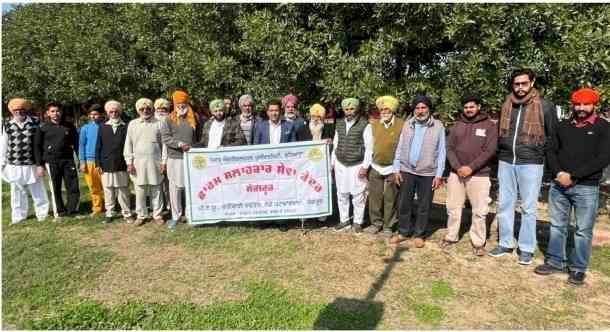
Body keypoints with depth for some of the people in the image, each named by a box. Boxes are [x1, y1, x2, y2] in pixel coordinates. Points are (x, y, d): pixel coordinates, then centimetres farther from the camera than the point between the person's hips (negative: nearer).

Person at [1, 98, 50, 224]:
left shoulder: (35, 123, -2)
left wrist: (41, 164, -5)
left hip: (32, 165, -2)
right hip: (14, 165, 2)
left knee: (37, 191, 6)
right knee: (17, 191, 12)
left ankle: (42, 214, 20)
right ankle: (19, 216, 24)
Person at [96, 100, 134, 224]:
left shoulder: (125, 127, 2)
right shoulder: (103, 127, 7)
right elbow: (98, 147, 7)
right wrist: (98, 164, 2)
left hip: (122, 165, -2)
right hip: (106, 166, 2)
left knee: (123, 190, 2)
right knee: (108, 190, 7)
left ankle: (127, 213, 11)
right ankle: (109, 213, 18)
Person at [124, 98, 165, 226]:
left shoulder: (158, 123, 2)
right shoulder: (133, 124, 6)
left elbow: (164, 144, 3)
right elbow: (128, 144, 7)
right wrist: (129, 162, 0)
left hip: (155, 161, -1)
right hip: (138, 161, 1)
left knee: (156, 190, 5)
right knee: (140, 190, 4)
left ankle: (157, 214, 15)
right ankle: (141, 215, 17)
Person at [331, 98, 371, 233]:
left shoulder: (365, 125, -9)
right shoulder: (340, 124, 8)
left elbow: (369, 147, -9)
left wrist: (365, 166, -13)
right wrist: (332, 162, 11)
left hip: (357, 166, -5)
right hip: (340, 165, 5)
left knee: (358, 196, 3)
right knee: (342, 194, 12)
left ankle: (357, 222, 17)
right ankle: (344, 219, 25)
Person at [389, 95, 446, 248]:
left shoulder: (438, 126, -4)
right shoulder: (407, 124, 4)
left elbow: (441, 152, -3)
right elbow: (399, 148, 6)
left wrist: (439, 175, -7)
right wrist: (396, 169, 2)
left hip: (427, 173, -2)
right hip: (407, 170, 3)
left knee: (424, 206, 8)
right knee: (404, 203, 10)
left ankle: (419, 235, 23)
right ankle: (403, 232, 24)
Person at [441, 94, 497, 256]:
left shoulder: (489, 125, 1)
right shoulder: (457, 125, 10)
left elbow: (490, 150, -8)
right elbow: (449, 148, 4)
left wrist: (471, 167, -15)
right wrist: (457, 167, -11)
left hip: (479, 175, -3)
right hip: (456, 174, 3)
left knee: (479, 211, 2)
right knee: (453, 208, 10)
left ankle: (478, 242, 14)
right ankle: (451, 237, 24)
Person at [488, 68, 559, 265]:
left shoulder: (544, 106, -4)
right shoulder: (506, 106, 8)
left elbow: (553, 135, 3)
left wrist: (540, 155, -1)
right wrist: (502, 153, 11)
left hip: (531, 164, -4)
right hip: (506, 162, 4)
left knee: (529, 208, 3)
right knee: (505, 205, 9)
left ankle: (526, 248, 13)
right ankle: (505, 244, 20)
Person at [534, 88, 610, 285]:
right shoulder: (563, 126, 12)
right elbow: (552, 152, 10)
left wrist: (573, 176, -15)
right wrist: (558, 173, -9)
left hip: (586, 188, -3)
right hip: (558, 185, 4)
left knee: (583, 231, 3)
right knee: (557, 226, 11)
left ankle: (578, 269, 15)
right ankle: (555, 262, 22)